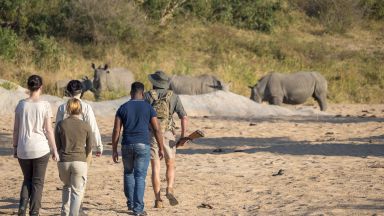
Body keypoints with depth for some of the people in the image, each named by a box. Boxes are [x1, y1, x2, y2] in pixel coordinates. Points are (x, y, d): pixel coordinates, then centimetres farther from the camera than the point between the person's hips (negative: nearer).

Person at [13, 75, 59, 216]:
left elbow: (16, 129, 3)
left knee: (27, 180, 17)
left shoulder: (21, 105, 0)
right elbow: (49, 130, -6)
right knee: (37, 182, 8)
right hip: (40, 149, -2)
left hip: (24, 150, 2)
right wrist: (54, 151, 2)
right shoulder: (45, 105, -7)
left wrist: (15, 148, 15)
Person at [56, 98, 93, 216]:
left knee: (67, 187, 25)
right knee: (77, 192, 2)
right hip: (80, 162, -2)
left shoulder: (61, 125, 0)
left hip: (64, 162, 2)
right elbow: (89, 146, 3)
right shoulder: (85, 126, -2)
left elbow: (57, 145, 4)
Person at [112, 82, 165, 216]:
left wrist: (114, 150, 5)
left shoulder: (123, 108, 2)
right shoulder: (148, 108, 0)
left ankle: (130, 203, 24)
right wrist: (161, 148, 6)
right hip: (143, 146, -2)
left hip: (127, 146, 2)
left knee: (128, 173, 22)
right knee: (140, 177, 0)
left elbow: (116, 131, 0)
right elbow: (156, 130, -2)